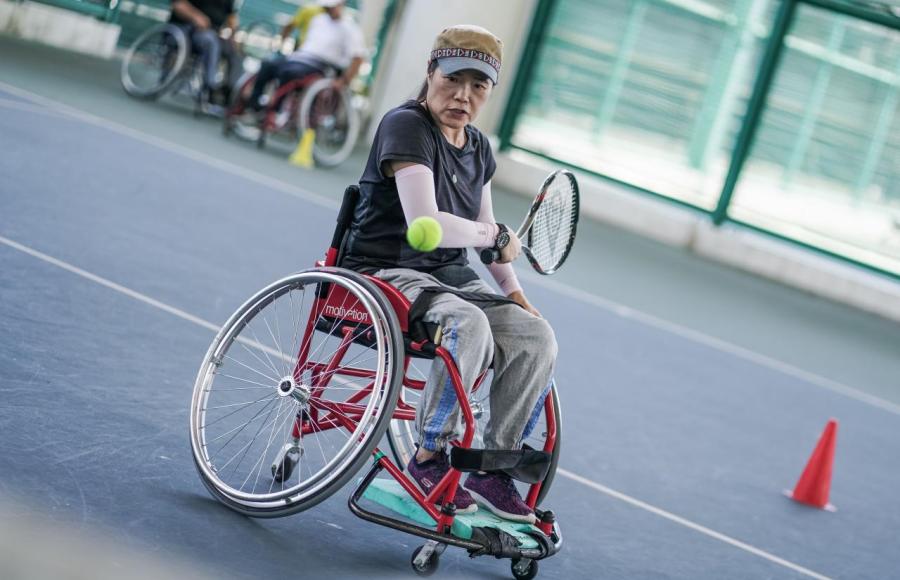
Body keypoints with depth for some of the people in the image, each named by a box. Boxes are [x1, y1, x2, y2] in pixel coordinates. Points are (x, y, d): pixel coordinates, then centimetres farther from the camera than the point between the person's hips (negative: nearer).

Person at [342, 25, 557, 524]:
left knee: (536, 337, -13)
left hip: (449, 276, 8)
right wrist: (496, 235, -11)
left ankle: (494, 468, -4)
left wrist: (513, 291, 11)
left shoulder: (478, 148, 13)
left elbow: (485, 232, 24)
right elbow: (425, 225, -25)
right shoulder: (406, 126, -13)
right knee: (469, 326, -36)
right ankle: (429, 456, -21)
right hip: (386, 272, -8)